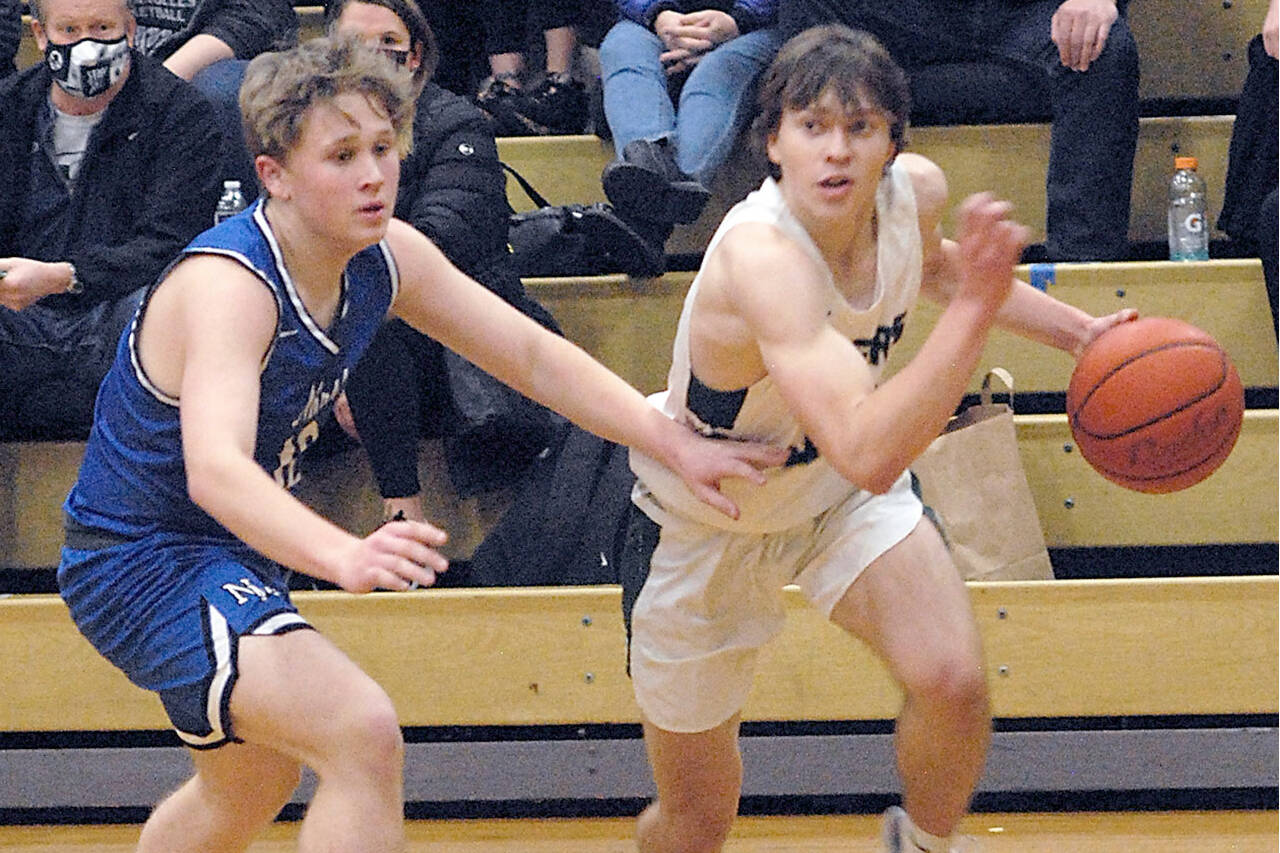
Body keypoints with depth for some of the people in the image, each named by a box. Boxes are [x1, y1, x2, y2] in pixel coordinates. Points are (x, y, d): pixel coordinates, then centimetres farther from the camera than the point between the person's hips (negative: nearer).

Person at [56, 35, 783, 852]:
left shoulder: (388, 256, -7)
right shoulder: (226, 285, -31)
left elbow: (530, 354, 2)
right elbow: (215, 470, -47)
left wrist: (676, 444, -9)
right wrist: (345, 556, -64)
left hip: (231, 555, 10)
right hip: (144, 563, -9)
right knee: (363, 732, -29)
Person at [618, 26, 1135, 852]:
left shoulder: (916, 192, -17)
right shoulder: (760, 256, -40)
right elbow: (869, 456, -50)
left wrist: (1079, 331, 4)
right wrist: (977, 306, -54)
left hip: (842, 499, 5)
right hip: (702, 527, -5)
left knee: (953, 682, -21)